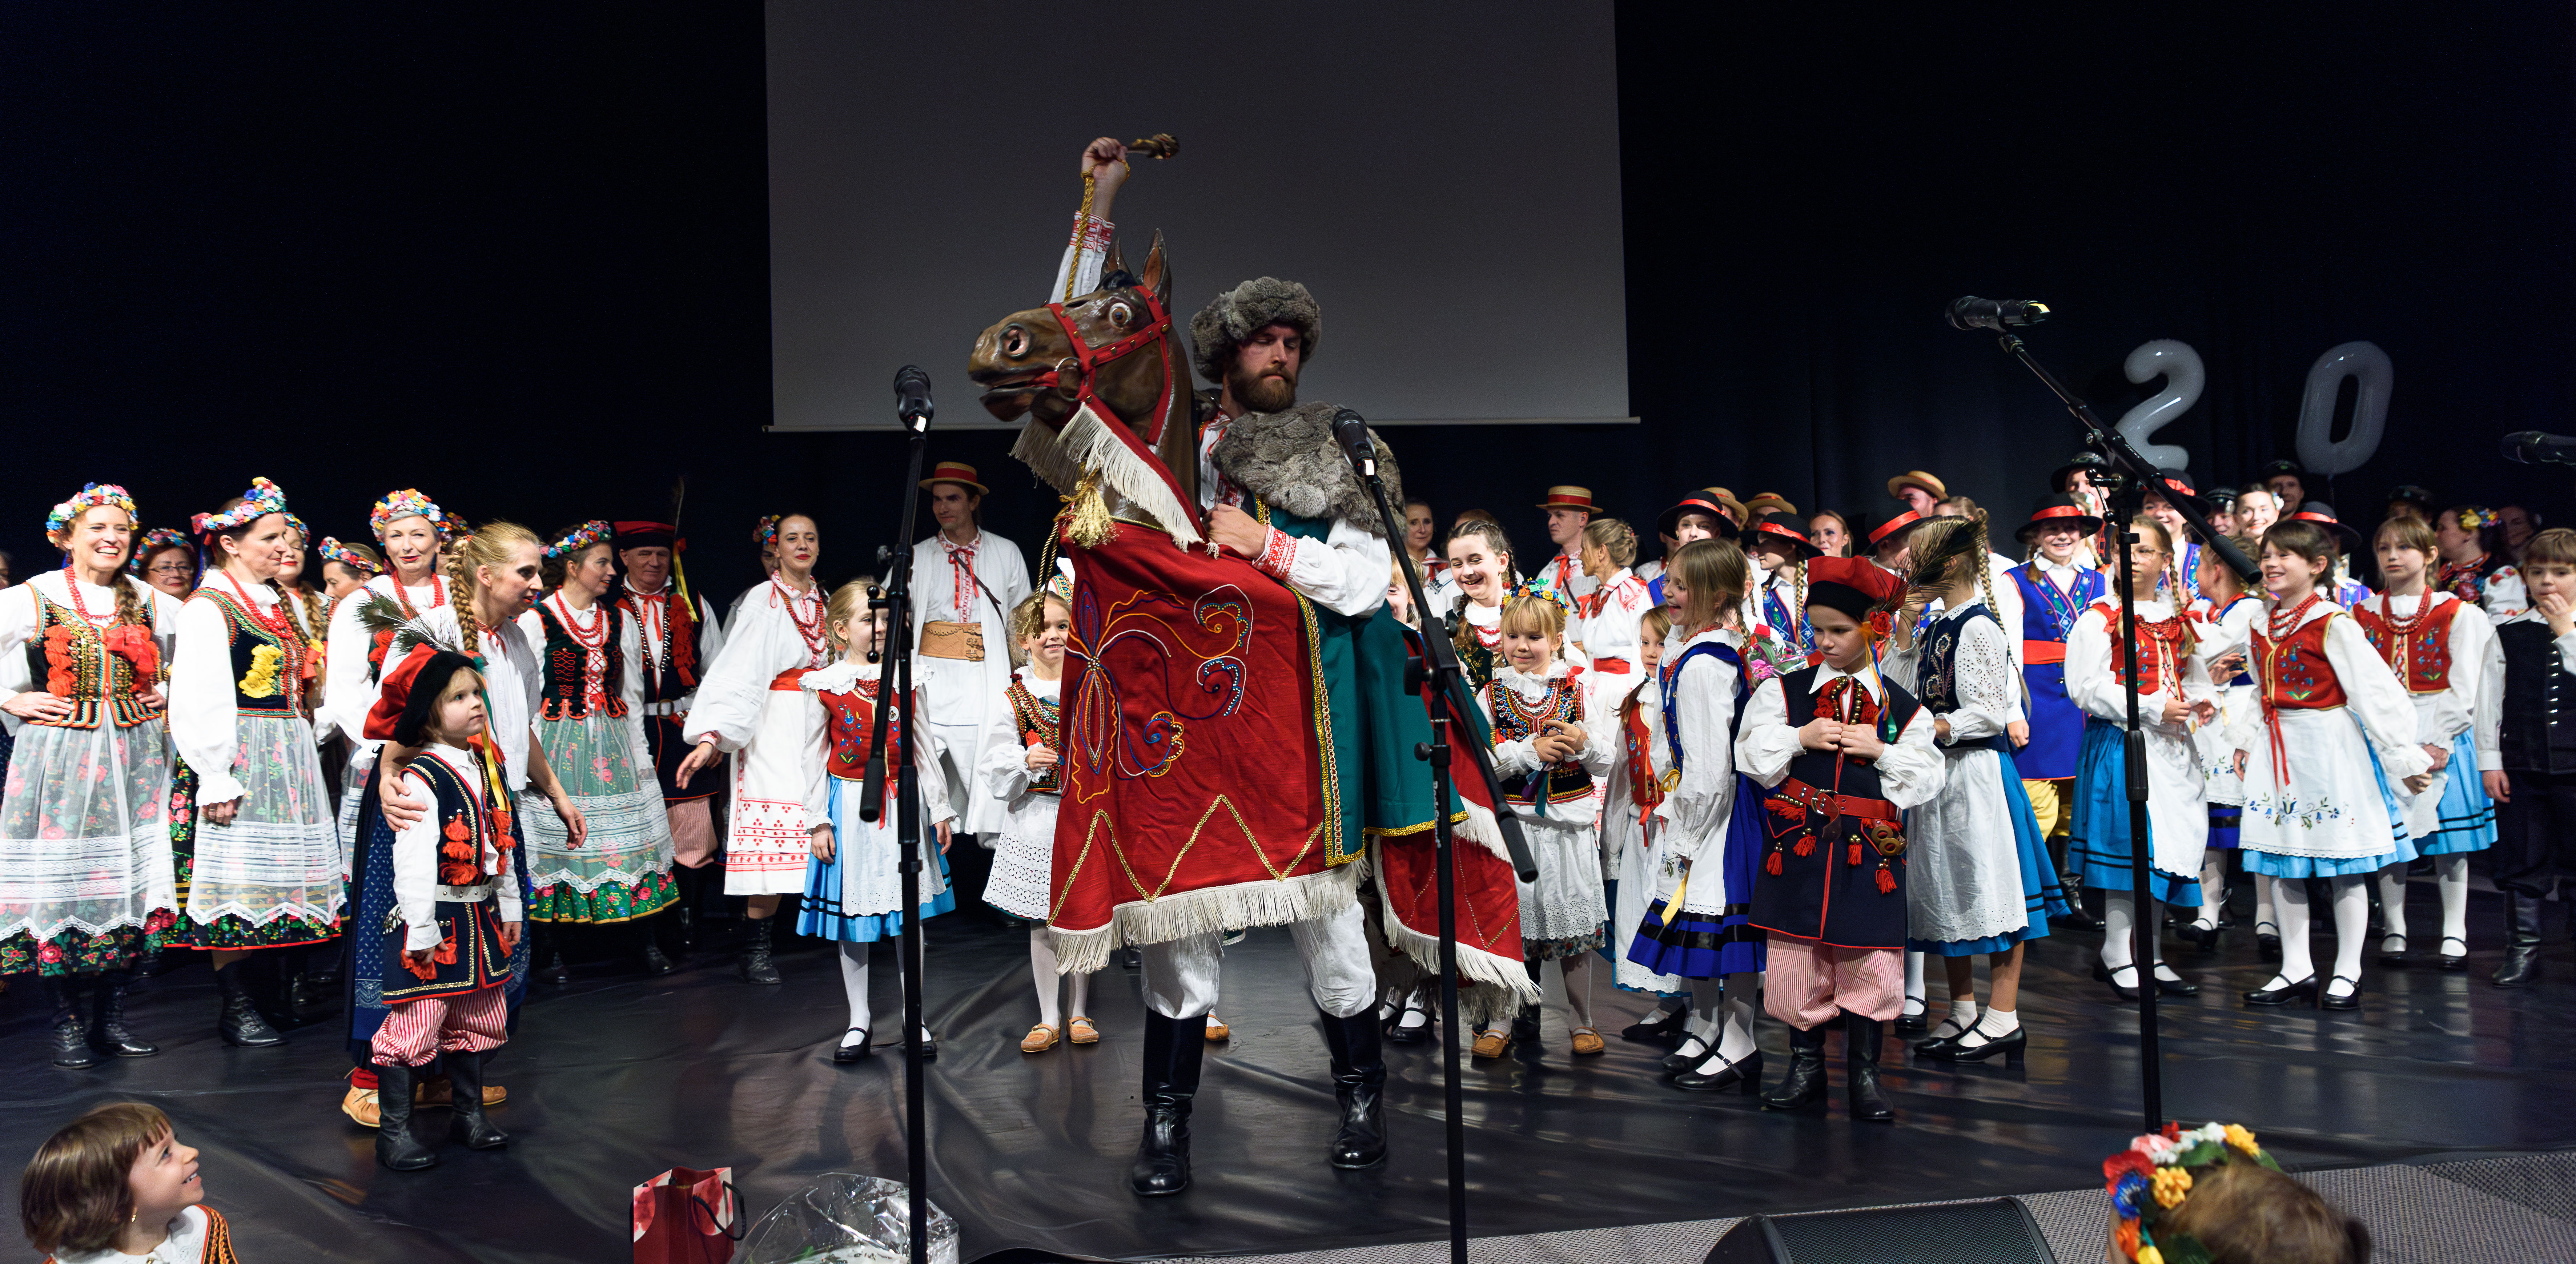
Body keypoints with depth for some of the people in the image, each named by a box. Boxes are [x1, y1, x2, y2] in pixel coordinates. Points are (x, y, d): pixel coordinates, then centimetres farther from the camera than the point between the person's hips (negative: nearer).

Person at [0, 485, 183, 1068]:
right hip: (58, 752, -3)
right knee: (63, 879, -2)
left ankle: (112, 1015, 12)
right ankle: (69, 1020, 8)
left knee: (130, 879, 2)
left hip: (134, 755, 3)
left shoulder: (148, 601, 8)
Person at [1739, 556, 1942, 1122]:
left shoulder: (1904, 708, 6)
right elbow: (1752, 754, 2)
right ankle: (1806, 1069, 19)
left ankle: (1864, 1075, 15)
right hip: (1798, 846, 0)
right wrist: (1801, 738, -10)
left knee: (1871, 960, 0)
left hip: (1869, 851, 0)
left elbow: (1925, 778, 4)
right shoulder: (1784, 691, 6)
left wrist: (1880, 752, -10)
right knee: (1797, 957, 4)